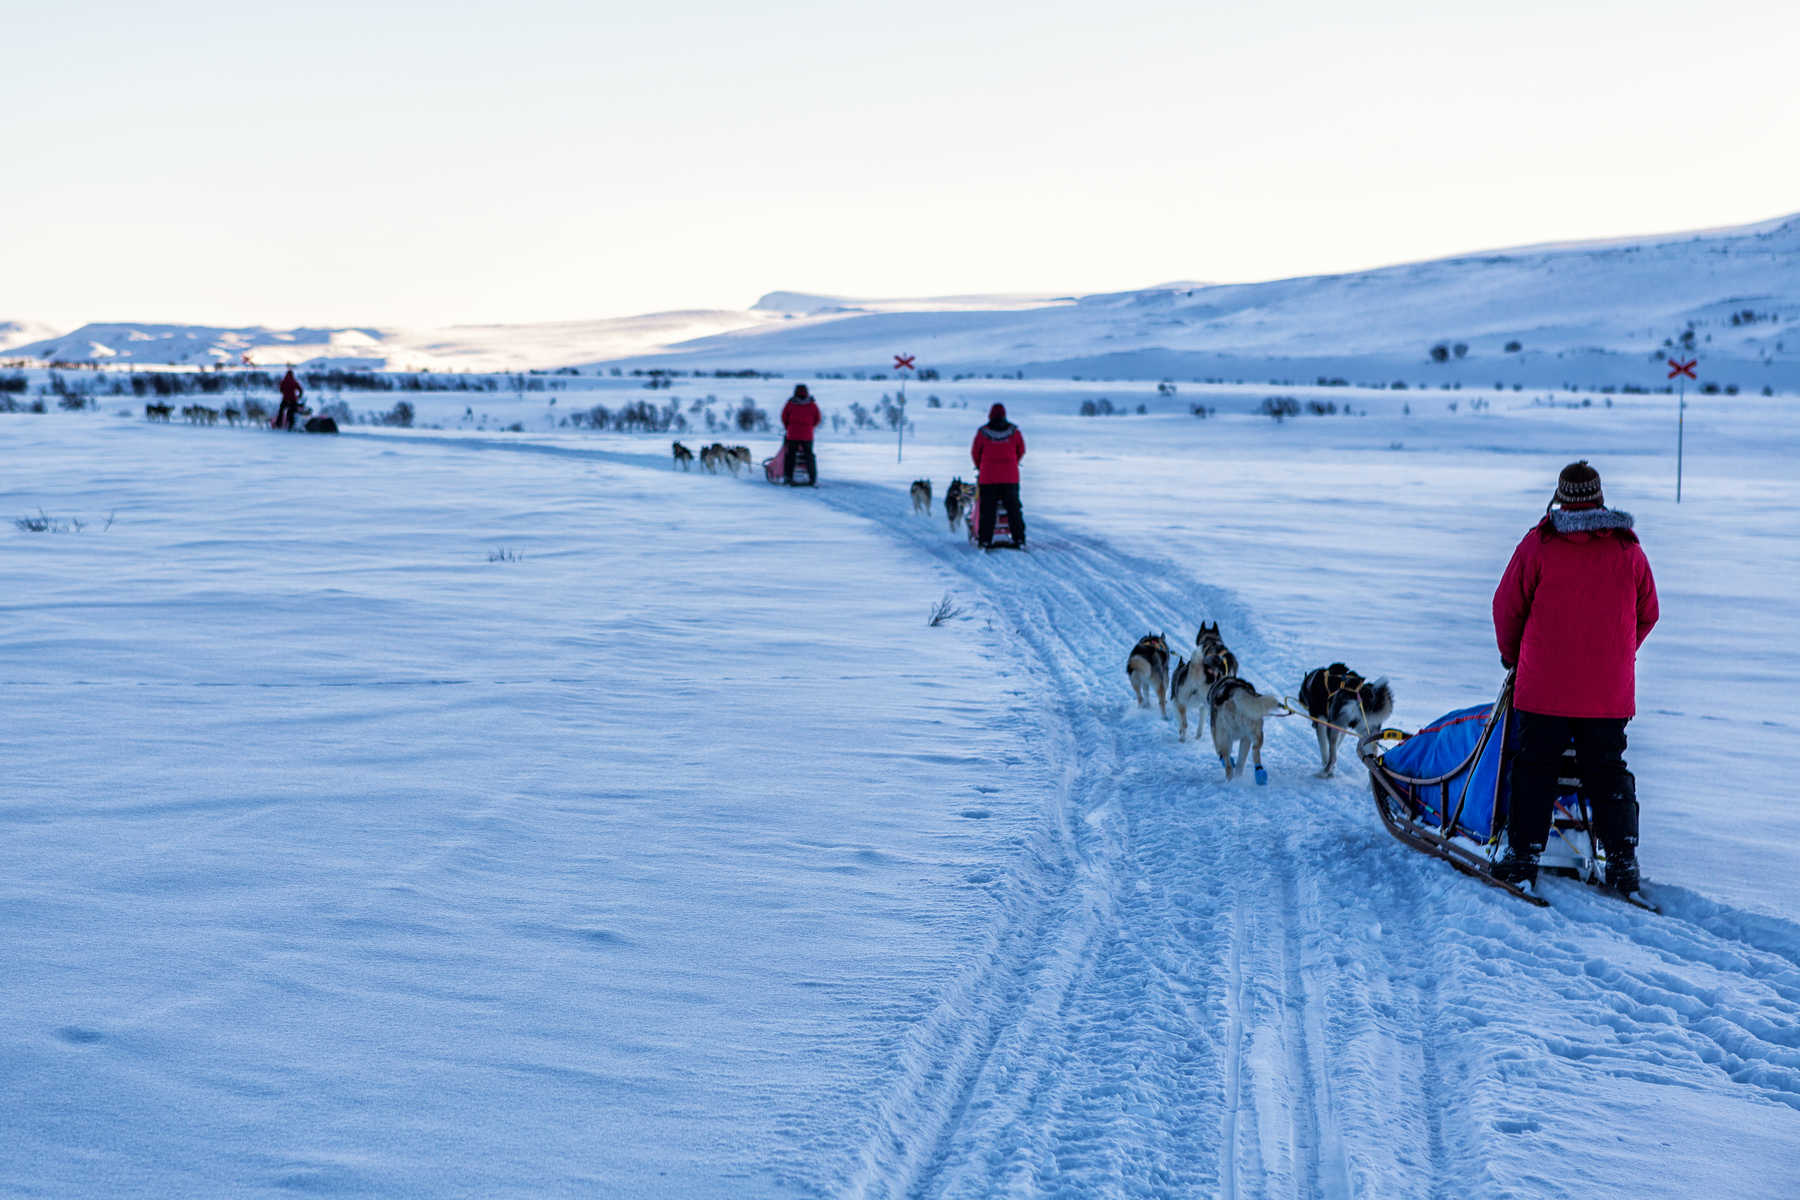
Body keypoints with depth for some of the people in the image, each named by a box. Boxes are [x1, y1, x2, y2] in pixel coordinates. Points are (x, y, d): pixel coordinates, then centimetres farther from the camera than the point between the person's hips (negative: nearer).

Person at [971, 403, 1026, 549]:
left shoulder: (983, 432, -5)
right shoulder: (1014, 431, 0)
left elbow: (975, 452, 4)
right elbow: (1021, 450, 10)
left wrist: (980, 467, 22)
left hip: (988, 476, -1)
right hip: (1010, 476, 1)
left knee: (987, 509, 3)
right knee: (1013, 508, 8)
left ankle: (985, 540, 0)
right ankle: (1019, 539, 6)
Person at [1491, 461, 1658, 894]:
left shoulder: (1540, 543, -6)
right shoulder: (1628, 548, 4)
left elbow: (1507, 606, -1)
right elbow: (1647, 613, 12)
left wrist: (1512, 656, 15)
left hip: (1545, 683, -3)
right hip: (1610, 689, 3)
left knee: (1535, 768, 6)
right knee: (1608, 771, 11)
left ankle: (1523, 854, 7)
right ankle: (1623, 861, 9)